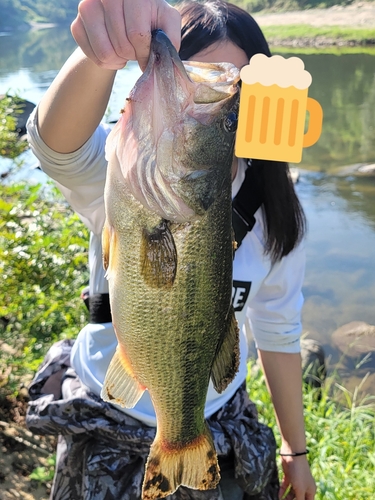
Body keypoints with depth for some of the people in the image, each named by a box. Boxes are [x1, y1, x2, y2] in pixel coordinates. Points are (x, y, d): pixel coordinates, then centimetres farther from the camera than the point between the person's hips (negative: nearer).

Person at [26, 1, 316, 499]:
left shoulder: (272, 215, -11)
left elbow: (279, 334, -1)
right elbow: (56, 141, -44)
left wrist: (296, 450, 8)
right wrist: (103, 50, -65)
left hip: (220, 431, 2)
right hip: (108, 430, -1)